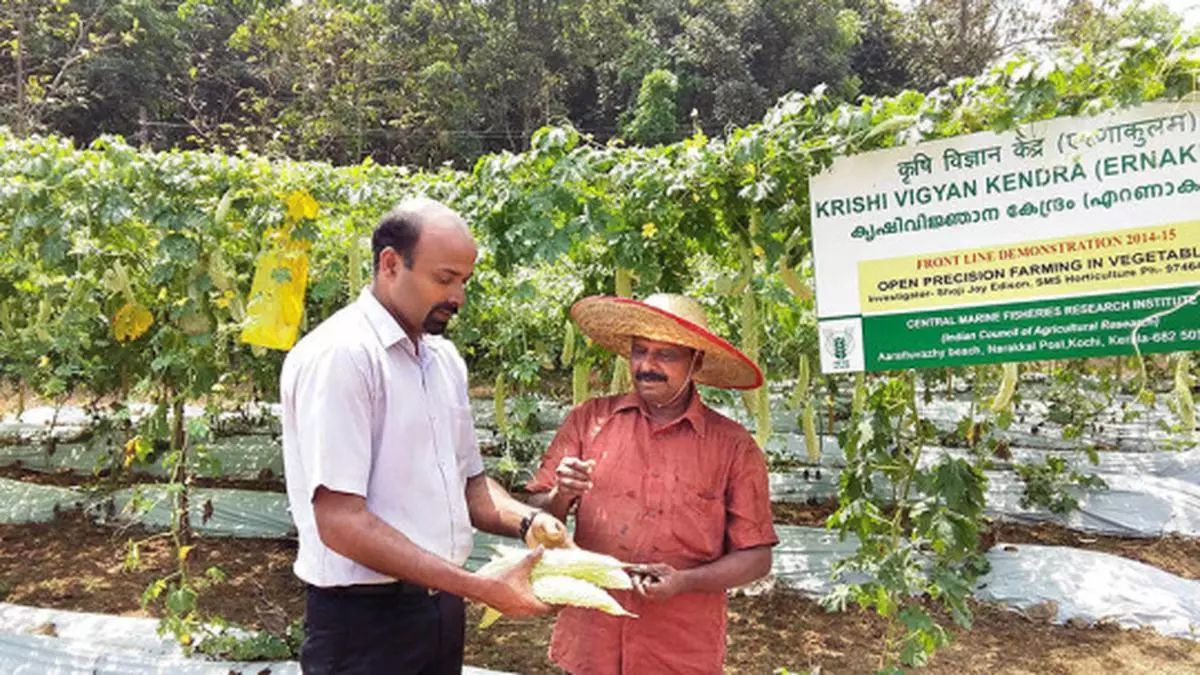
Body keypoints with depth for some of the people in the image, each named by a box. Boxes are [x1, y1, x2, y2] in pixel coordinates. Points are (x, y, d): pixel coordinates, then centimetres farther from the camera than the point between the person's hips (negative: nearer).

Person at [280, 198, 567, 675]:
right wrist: (485, 589, -23)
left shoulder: (444, 358, 7)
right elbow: (341, 523, -23)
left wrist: (526, 521, -6)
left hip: (442, 609, 8)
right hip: (364, 618, -7)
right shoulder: (339, 354, -18)